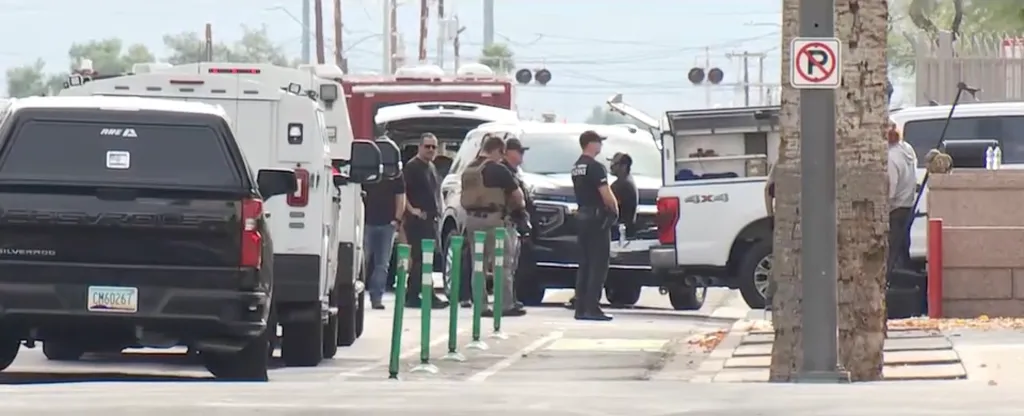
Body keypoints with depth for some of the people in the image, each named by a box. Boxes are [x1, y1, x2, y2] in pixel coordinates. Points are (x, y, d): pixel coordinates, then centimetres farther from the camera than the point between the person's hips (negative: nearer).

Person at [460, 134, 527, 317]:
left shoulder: (469, 170, 11)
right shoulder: (498, 170, -10)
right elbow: (517, 194, -5)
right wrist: (520, 204, 16)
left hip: (472, 218, 7)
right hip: (492, 219, -7)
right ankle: (505, 305, -3)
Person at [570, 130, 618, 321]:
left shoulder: (576, 167, 13)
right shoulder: (595, 167, -15)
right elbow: (606, 195, -21)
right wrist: (615, 210, -2)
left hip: (582, 216, 9)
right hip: (597, 218, -9)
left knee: (584, 264, 11)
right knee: (598, 265, -6)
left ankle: (581, 308, 10)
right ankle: (592, 308, -10)